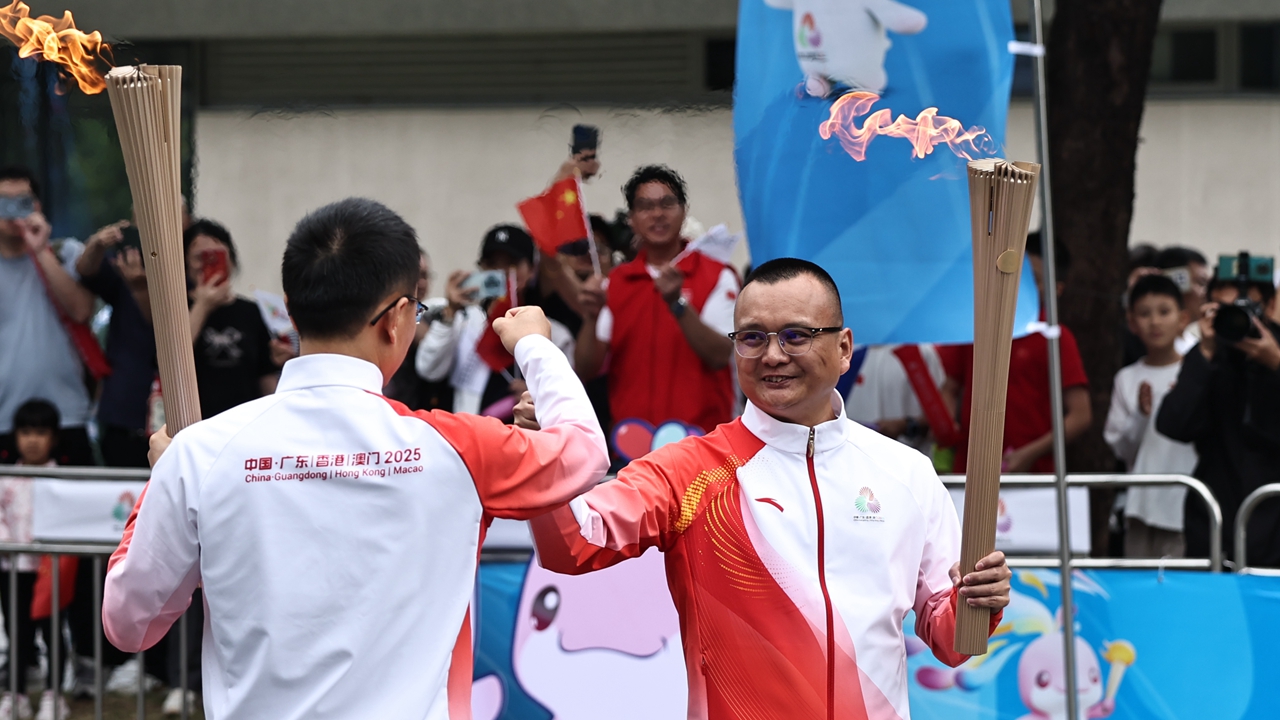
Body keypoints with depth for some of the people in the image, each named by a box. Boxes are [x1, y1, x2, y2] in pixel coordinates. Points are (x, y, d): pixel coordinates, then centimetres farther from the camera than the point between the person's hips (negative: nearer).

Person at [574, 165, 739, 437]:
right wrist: (591, 319, -11)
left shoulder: (717, 276, 3)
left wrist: (678, 304, -20)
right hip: (631, 435, 2)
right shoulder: (614, 283, 12)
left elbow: (720, 356, -9)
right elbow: (586, 369, 6)